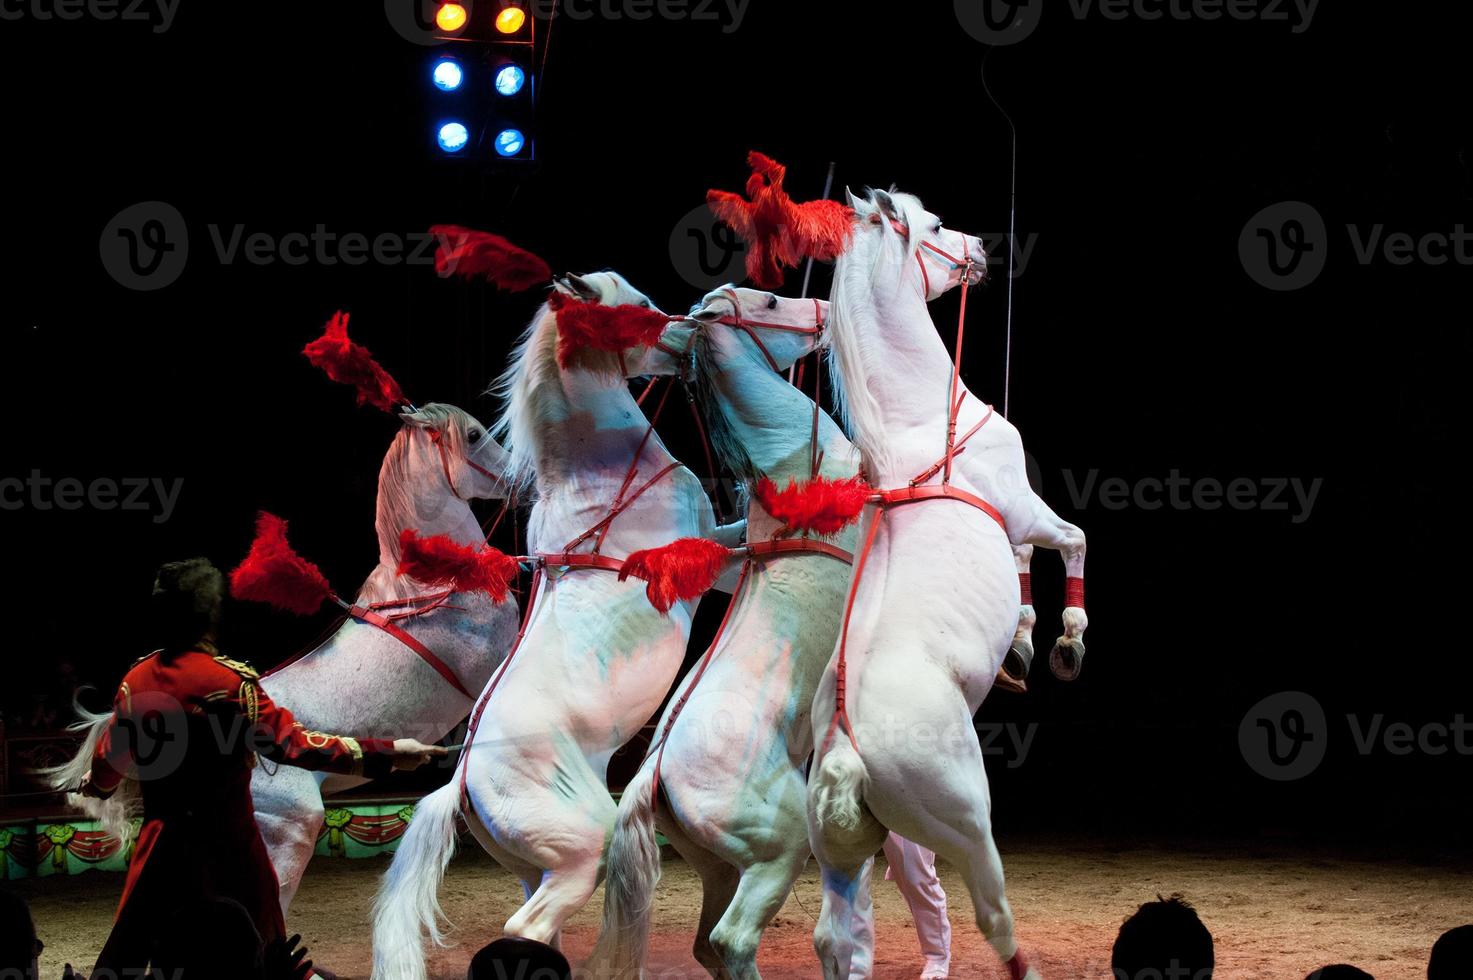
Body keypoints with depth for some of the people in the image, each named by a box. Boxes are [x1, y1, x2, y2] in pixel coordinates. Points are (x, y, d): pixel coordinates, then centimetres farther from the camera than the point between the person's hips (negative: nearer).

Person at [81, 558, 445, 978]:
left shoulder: (136, 680, -1)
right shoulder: (229, 681, -17)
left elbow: (111, 755, 14)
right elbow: (292, 744, -21)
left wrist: (97, 784, 39)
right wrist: (385, 753, -20)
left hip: (162, 842, 5)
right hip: (226, 846, -4)